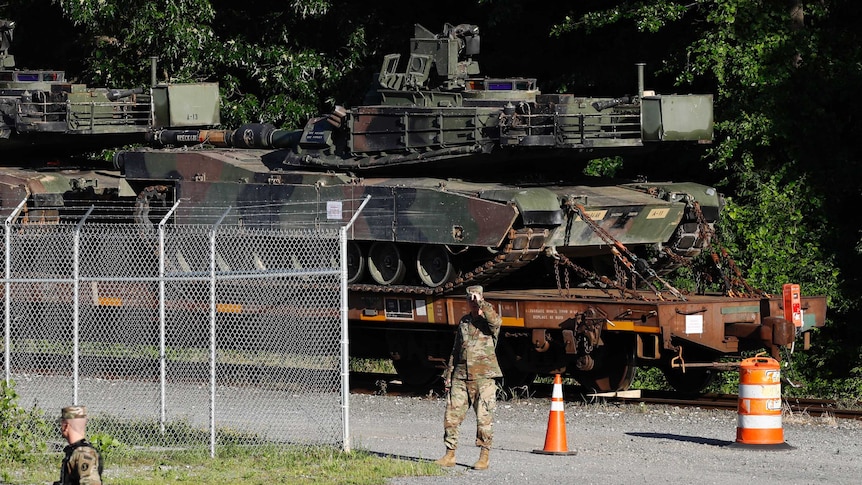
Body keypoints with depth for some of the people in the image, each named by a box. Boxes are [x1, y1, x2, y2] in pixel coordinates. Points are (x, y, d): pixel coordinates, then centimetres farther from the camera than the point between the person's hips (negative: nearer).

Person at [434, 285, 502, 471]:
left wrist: (482, 303, -23)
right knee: (452, 415, 2)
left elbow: (495, 320, -27)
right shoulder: (463, 322, 16)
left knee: (484, 418, -4)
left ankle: (484, 457, 3)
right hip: (461, 377, 5)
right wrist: (448, 375, 17)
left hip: (483, 378, -5)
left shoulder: (488, 321, 0)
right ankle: (450, 455, 10)